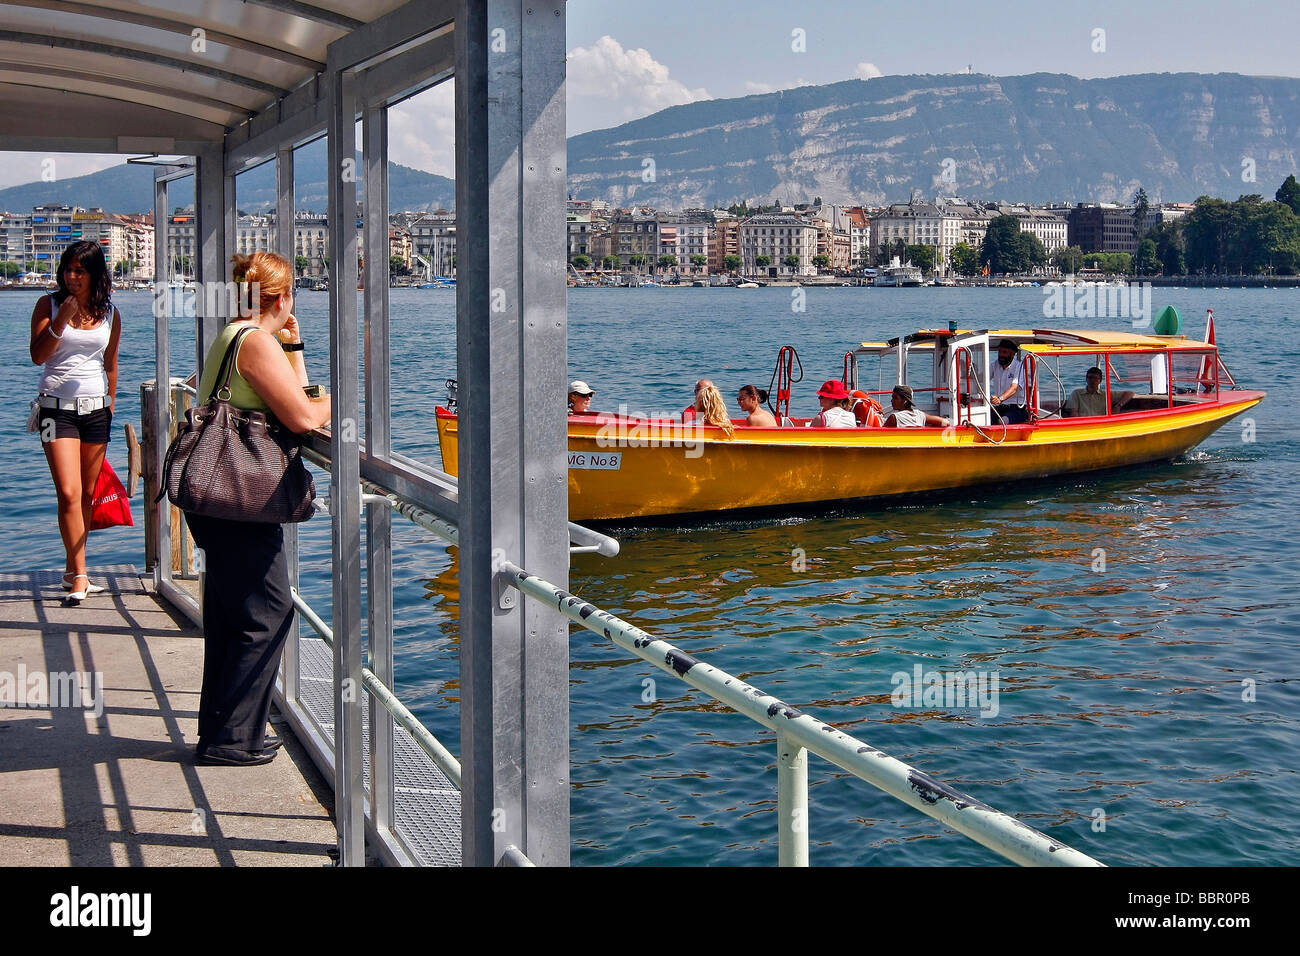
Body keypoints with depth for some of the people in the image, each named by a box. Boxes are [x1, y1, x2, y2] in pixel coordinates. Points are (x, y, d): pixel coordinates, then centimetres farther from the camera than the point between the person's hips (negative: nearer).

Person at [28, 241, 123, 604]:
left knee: (87, 494, 6)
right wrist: (62, 320, -19)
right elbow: (38, 355, -8)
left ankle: (73, 567, 19)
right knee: (69, 493, -13)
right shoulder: (49, 305, 0)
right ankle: (79, 575, -11)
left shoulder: (110, 314, 7)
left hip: (96, 407, 3)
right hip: (57, 406, -3)